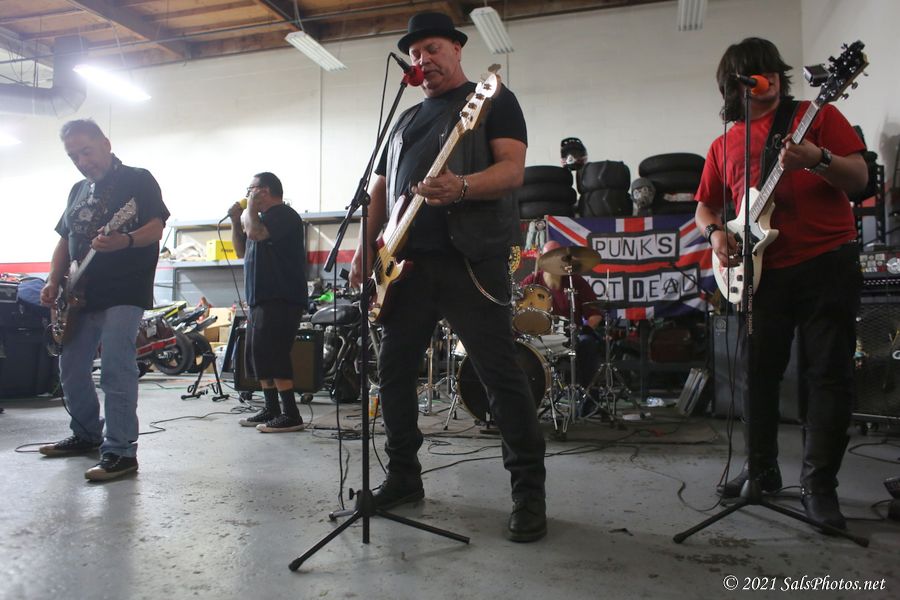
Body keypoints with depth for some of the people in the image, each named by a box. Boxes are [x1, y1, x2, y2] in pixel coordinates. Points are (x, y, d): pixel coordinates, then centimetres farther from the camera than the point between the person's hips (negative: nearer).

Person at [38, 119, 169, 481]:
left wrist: (124, 241, -33)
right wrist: (53, 282, 9)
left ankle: (120, 452, -7)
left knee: (115, 370, -12)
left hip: (124, 293, -8)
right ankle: (87, 434, 31)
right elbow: (65, 241, 23)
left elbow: (156, 228, -13)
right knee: (71, 370, 13)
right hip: (80, 296, 8)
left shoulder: (138, 180, -1)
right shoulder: (78, 190, 20)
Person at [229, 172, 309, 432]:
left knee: (270, 353, -14)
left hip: (280, 300, -10)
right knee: (257, 355, 10)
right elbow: (242, 251, 27)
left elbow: (255, 232, -23)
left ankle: (291, 414, -11)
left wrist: (250, 208, -5)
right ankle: (271, 409, 17)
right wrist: (235, 220, 14)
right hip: (261, 299, 10)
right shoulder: (263, 217, 24)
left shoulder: (283, 214, -7)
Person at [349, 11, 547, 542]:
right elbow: (381, 188, 24)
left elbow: (513, 169, -8)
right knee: (395, 368, 7)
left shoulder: (495, 101, 7)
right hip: (408, 261, 7)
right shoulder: (407, 120, 26)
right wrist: (366, 248, 11)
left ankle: (530, 492, 4)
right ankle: (404, 475, 23)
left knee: (501, 374, -7)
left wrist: (461, 187, -28)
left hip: (471, 258, -6)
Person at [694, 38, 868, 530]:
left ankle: (819, 485, 9)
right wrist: (715, 231, -3)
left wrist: (817, 160, -21)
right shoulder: (724, 145, 13)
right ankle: (762, 470, 23)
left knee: (830, 373, -2)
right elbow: (705, 205, 18)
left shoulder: (818, 116, 5)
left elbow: (858, 179, -2)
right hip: (761, 271, 3)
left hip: (827, 262, -3)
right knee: (759, 372, 7)